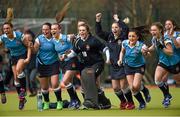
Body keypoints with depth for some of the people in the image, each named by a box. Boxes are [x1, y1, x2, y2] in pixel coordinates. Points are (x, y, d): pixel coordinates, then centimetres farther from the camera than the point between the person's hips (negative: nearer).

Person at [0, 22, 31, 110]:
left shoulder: (19, 35, -21)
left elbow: (28, 46, -13)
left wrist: (28, 58, -21)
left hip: (23, 55, -5)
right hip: (13, 57, 5)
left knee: (18, 69, -34)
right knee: (16, 78, 1)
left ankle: (23, 89, -16)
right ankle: (21, 98, 14)